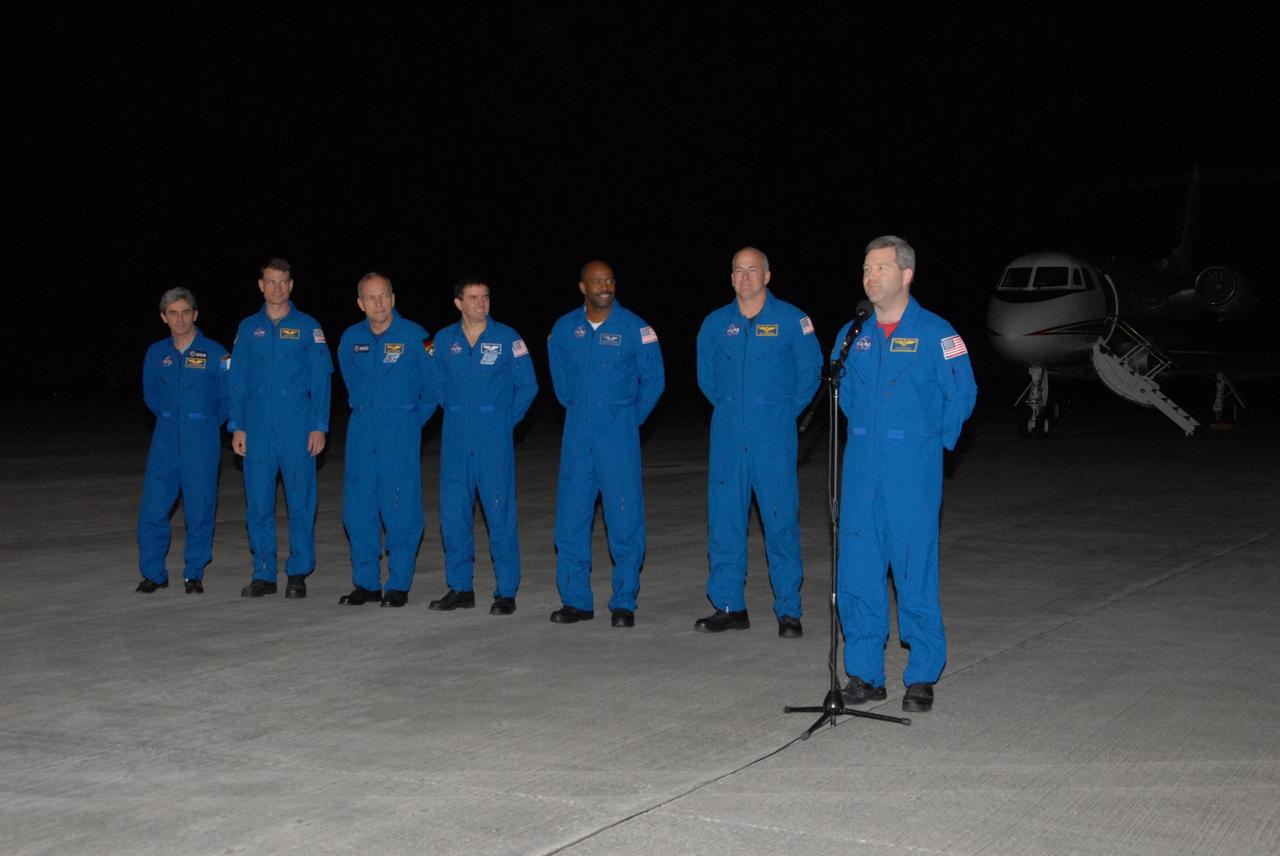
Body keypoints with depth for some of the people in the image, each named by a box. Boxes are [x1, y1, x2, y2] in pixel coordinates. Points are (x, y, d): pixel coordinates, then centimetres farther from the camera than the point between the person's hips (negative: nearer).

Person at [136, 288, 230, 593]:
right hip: (165, 441, 3)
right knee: (153, 509, -1)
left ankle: (194, 574, 13)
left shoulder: (215, 353, -4)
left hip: (202, 442, -3)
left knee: (199, 510, 1)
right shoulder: (156, 353, 6)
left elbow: (228, 397, 3)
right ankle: (153, 573, 11)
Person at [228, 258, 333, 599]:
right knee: (258, 503, 3)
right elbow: (238, 381, 11)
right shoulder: (248, 328, 10)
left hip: (297, 426, -2)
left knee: (300, 501, -1)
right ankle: (264, 574, 12)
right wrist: (237, 427, 3)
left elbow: (321, 380, 2)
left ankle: (298, 574, 8)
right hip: (257, 427, 2)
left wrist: (319, 426, -6)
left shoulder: (308, 327, 4)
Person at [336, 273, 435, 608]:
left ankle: (399, 585, 5)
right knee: (358, 508, 4)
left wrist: (412, 421, 6)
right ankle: (366, 583, 14)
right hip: (361, 432, 4)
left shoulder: (415, 337, -6)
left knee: (400, 510, -4)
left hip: (400, 432, -4)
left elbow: (432, 387, 2)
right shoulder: (350, 339, 6)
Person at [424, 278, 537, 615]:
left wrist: (506, 420, 2)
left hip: (495, 441, -3)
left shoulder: (507, 338, -2)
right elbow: (434, 383, 19)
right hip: (455, 441, 3)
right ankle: (460, 587, 17)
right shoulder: (444, 340, 6)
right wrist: (457, 411, 14)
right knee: (453, 513, 6)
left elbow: (527, 385, 3)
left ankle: (506, 592, 3)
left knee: (500, 513, -4)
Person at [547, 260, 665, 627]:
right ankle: (576, 600, 14)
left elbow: (653, 380, 3)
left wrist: (631, 418, 6)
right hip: (577, 433, 3)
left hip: (618, 434, -3)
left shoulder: (635, 328, -5)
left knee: (625, 517, -3)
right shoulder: (564, 328, 5)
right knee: (571, 517, 4)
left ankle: (624, 603, 5)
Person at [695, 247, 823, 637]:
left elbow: (810, 371, 7)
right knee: (724, 518, 4)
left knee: (781, 519, -3)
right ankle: (729, 606, 13)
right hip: (728, 436, 3)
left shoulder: (791, 320, -1)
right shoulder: (715, 323, 8)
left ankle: (789, 610, 5)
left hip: (774, 433, -3)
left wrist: (784, 411, 7)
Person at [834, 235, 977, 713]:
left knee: (915, 571, -1)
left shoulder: (934, 332, -6)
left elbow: (962, 392, -1)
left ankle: (923, 676, 11)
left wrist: (936, 440, 4)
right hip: (861, 471, 4)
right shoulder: (852, 334, 8)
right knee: (857, 571, 5)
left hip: (912, 473, -4)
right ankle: (865, 674, 15)